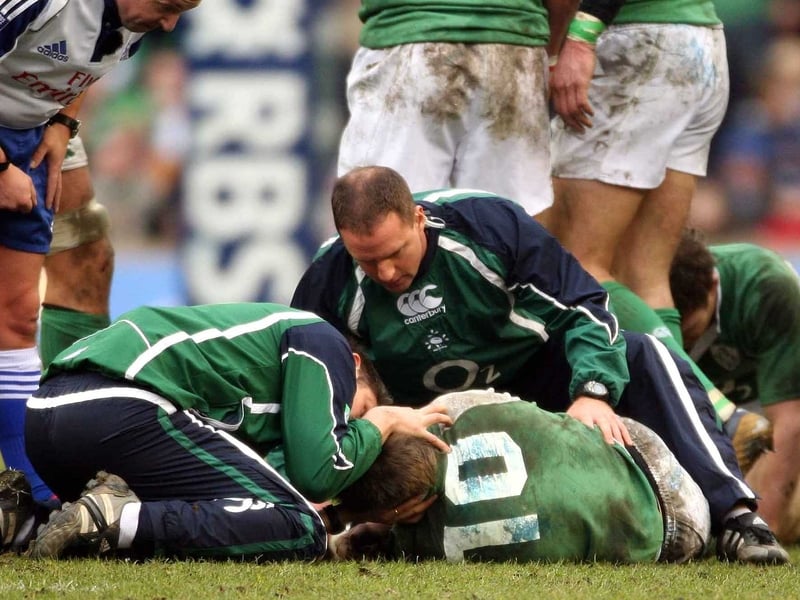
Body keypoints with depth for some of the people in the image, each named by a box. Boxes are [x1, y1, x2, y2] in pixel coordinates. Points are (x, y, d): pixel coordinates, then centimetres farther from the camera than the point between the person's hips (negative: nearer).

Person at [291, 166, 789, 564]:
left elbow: (584, 306, -19)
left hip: (534, 378, -2)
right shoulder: (331, 284, -19)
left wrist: (593, 392, -34)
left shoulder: (489, 222, -23)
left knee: (644, 358, -26)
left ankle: (731, 514, -33)